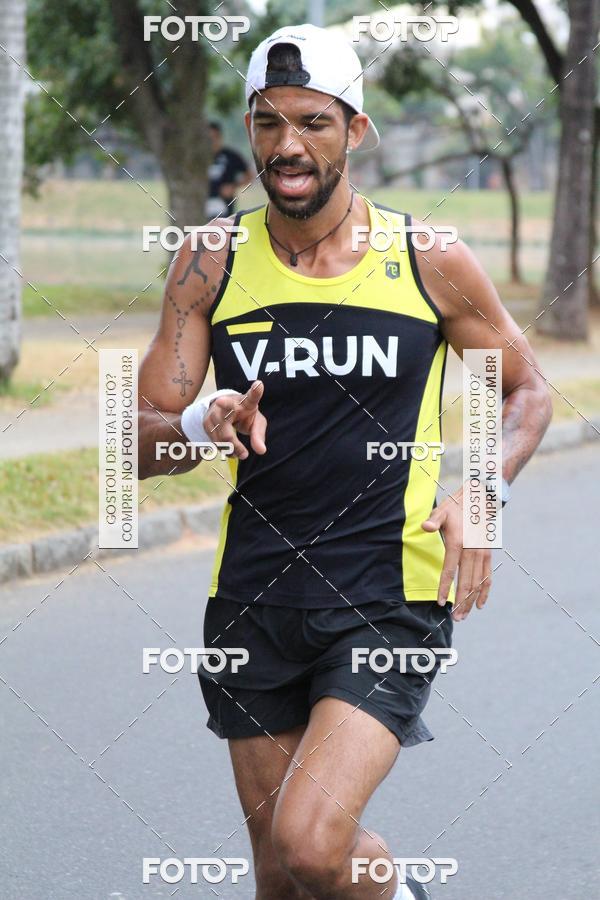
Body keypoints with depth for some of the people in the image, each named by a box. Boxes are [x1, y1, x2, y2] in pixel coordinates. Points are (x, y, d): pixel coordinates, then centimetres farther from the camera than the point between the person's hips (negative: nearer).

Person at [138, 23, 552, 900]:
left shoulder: (431, 261, -3)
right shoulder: (211, 266, 1)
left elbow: (528, 390, 11)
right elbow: (140, 445, 2)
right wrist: (201, 424, -22)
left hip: (390, 597, -3)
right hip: (254, 599, 3)